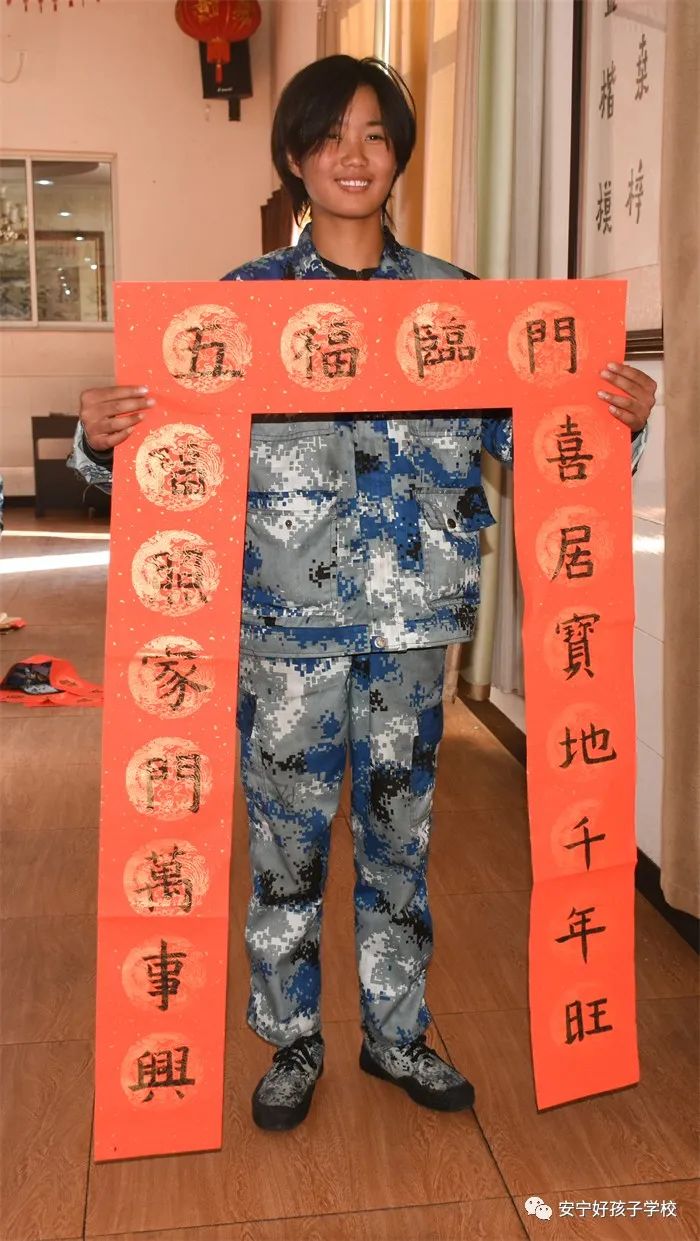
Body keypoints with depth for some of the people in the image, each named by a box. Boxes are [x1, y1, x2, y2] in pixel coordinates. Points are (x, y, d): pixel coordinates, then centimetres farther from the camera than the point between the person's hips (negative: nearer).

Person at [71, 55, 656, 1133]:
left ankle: (397, 1032, 34)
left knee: (400, 832, 14)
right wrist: (105, 438, -22)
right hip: (289, 624, -2)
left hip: (411, 619, 2)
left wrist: (616, 420, -11)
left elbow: (525, 435, 6)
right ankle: (292, 1044, 30)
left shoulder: (452, 298, 5)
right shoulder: (245, 299, 0)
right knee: (287, 838, 8)